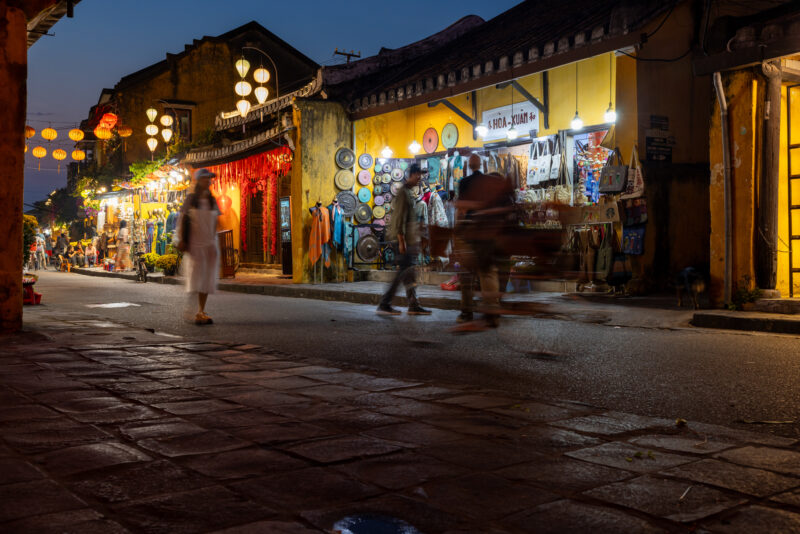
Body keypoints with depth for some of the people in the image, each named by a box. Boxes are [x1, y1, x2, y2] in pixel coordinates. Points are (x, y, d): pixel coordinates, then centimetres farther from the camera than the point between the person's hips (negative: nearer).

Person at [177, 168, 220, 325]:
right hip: (195, 244, -4)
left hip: (210, 244, 4)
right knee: (195, 278, -8)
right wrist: (181, 240, -8)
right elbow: (182, 221, -2)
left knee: (207, 279, 4)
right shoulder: (191, 199, -2)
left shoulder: (212, 201, 10)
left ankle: (201, 312, 12)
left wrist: (214, 241, 12)